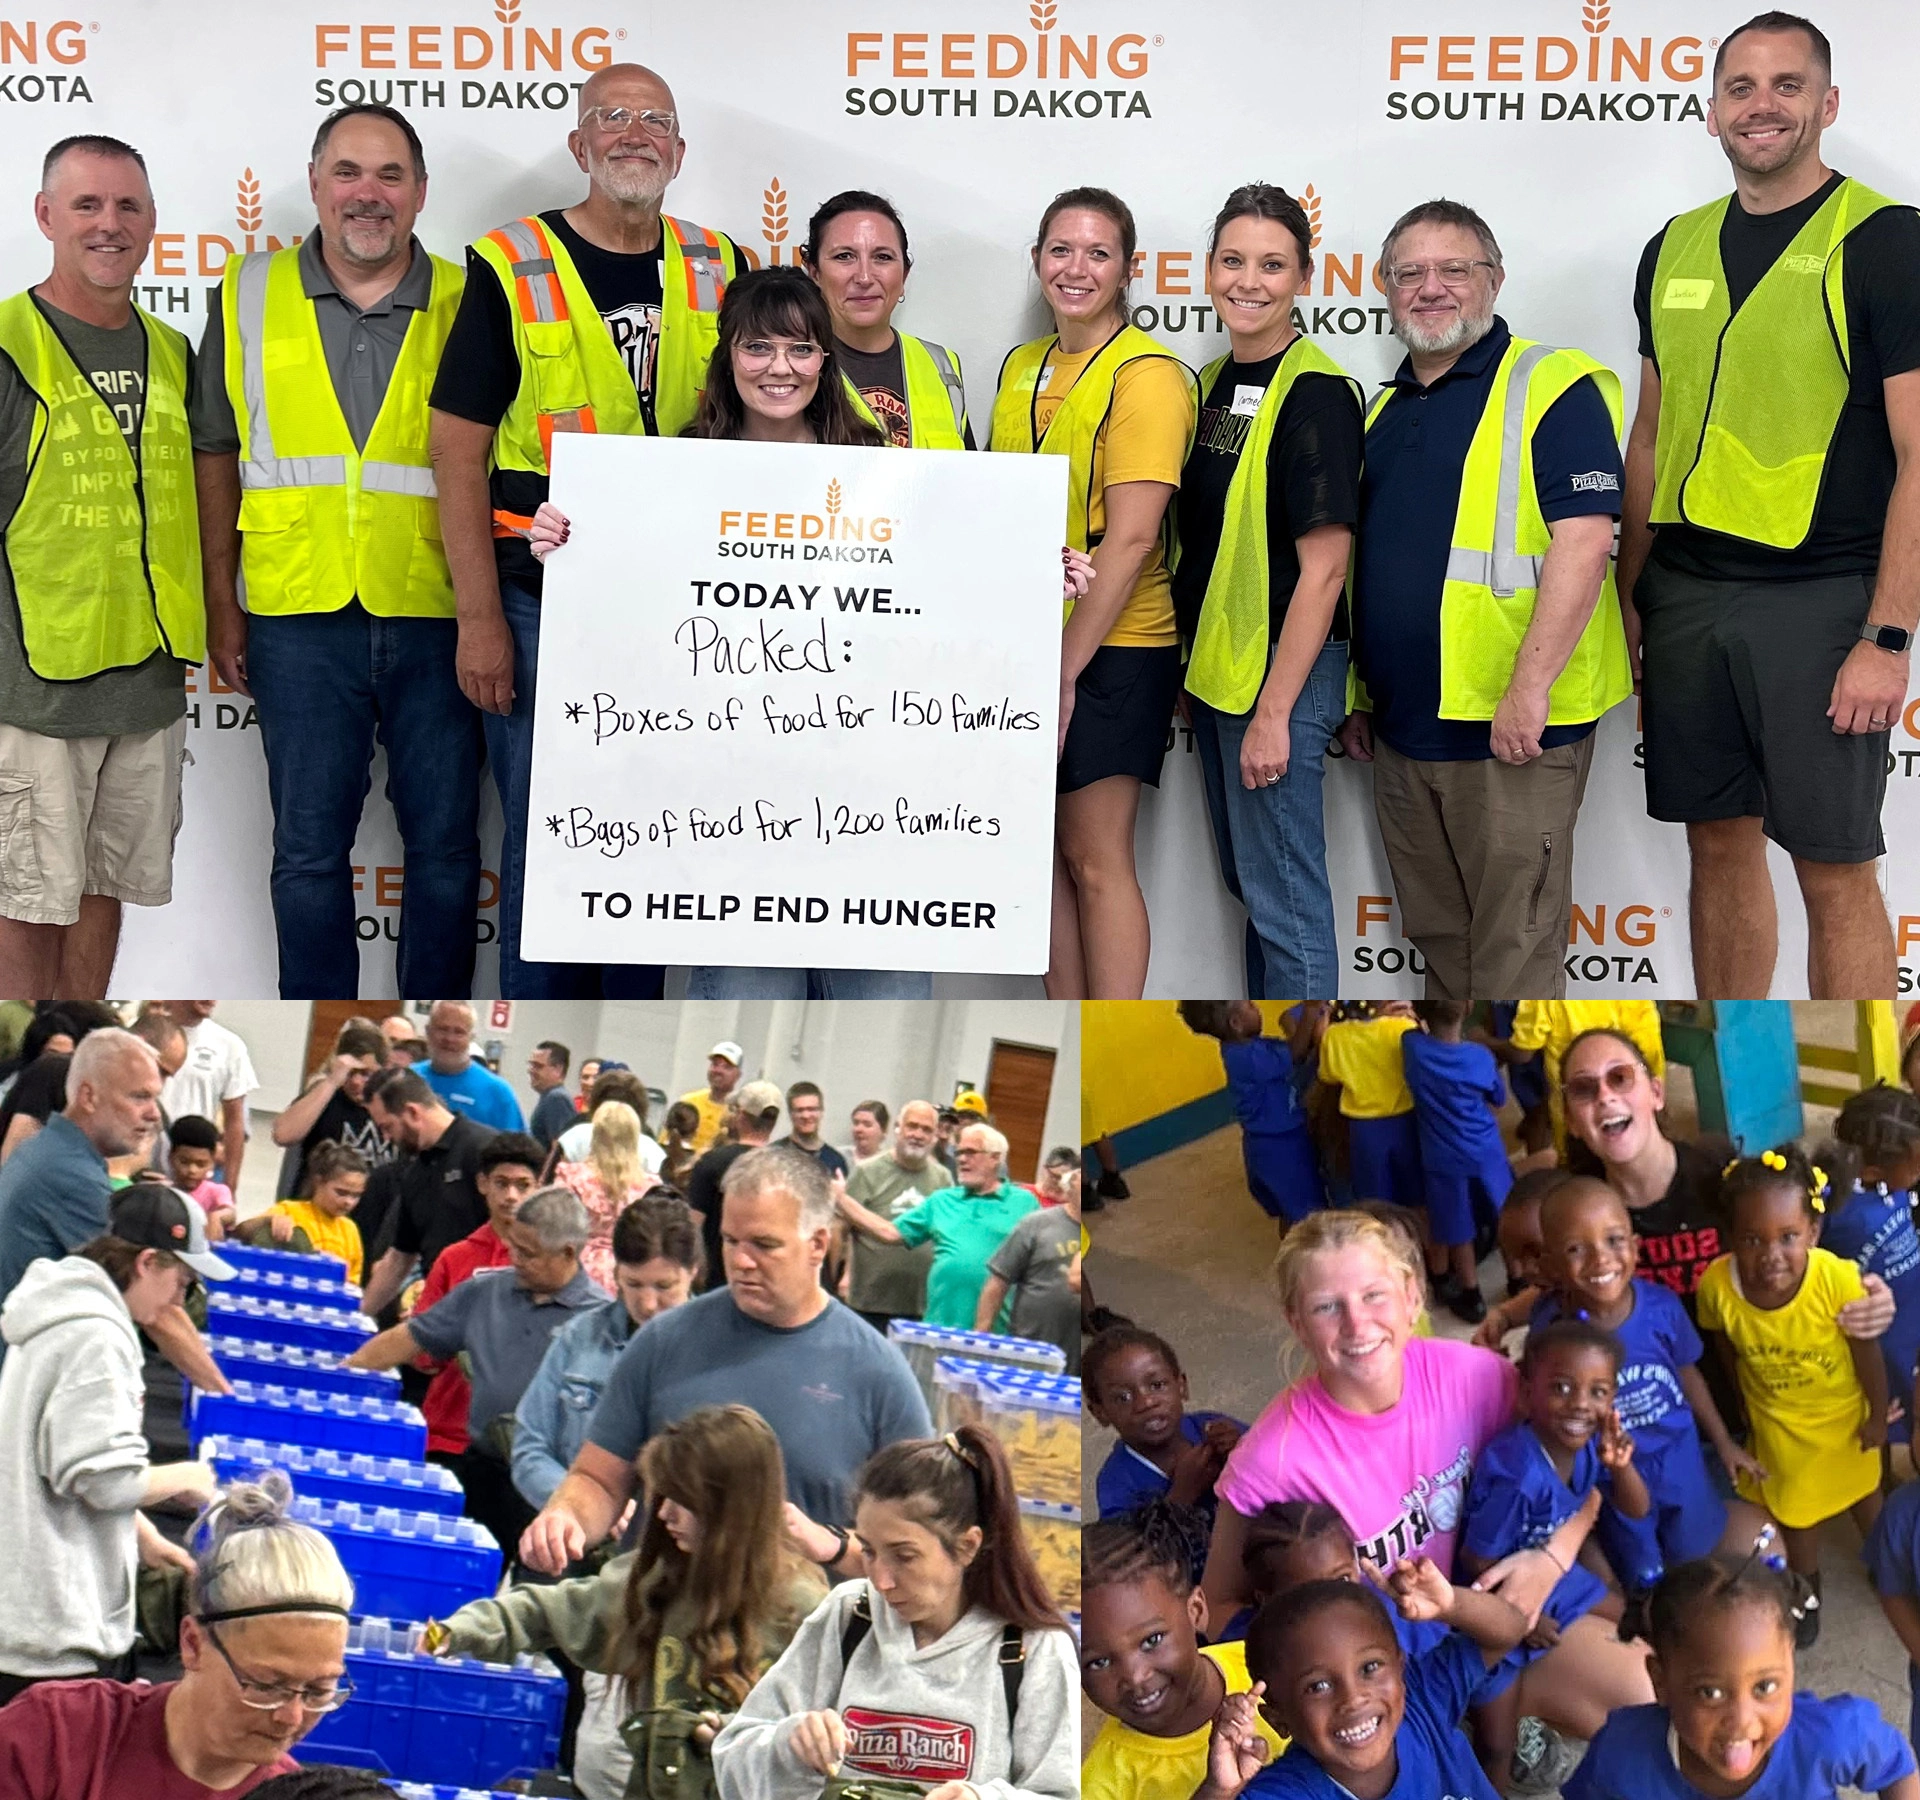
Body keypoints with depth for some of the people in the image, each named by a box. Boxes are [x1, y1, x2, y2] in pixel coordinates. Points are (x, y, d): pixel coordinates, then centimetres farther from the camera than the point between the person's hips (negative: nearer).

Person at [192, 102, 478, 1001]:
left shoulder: (467, 304, 4)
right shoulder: (249, 295, 7)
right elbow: (215, 453, 10)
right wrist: (222, 608, 7)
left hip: (435, 616, 0)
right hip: (300, 621, 0)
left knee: (444, 842, 6)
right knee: (308, 848, 6)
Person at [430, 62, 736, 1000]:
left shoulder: (717, 270, 7)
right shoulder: (513, 269, -4)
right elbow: (459, 448, -6)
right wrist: (480, 616, -11)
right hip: (543, 598, -3)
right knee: (544, 837, 2)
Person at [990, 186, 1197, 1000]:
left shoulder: (1146, 374, -11)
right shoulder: (1022, 366, 12)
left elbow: (1131, 536, -18)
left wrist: (1066, 669, -18)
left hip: (1111, 649, -7)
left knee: (1095, 857, -3)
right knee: (1046, 852, 10)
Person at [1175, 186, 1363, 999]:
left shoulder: (1316, 394, -14)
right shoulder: (1213, 382, 11)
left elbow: (1323, 567, -17)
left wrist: (1274, 711, -19)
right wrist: (1191, 669, 14)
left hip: (1280, 673, -9)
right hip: (1213, 665, 9)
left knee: (1282, 894, -3)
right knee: (1245, 880, 17)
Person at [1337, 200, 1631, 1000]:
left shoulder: (1553, 387, -8)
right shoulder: (1385, 407, 16)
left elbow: (1583, 543, -17)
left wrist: (1529, 690, -23)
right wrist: (1358, 695, 19)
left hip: (1510, 725, -8)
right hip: (1401, 724, 8)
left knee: (1513, 947, -2)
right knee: (1436, 934, 17)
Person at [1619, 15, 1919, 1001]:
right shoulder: (1674, 249, 11)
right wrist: (1627, 599, 12)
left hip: (1819, 602, -5)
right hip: (1685, 594, 5)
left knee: (1835, 871, -1)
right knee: (1721, 846, 12)